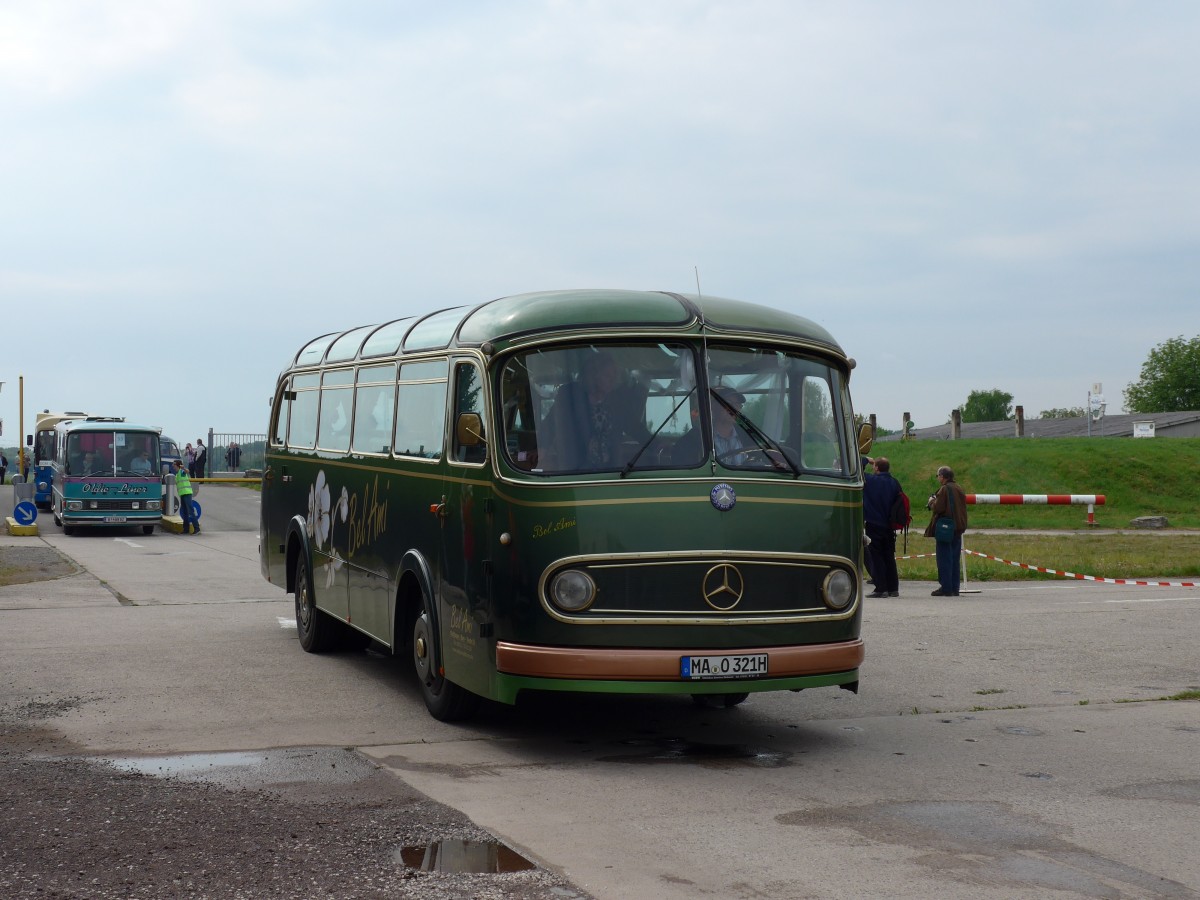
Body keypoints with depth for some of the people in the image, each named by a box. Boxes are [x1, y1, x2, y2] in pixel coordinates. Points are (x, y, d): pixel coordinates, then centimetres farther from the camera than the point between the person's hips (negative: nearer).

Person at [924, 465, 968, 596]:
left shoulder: (944, 489, -13)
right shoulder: (959, 489, 12)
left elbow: (938, 508, -19)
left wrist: (931, 501, 0)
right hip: (958, 528, 8)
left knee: (944, 559, -4)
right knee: (954, 559, 11)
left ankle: (946, 588, -5)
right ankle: (954, 588, 12)